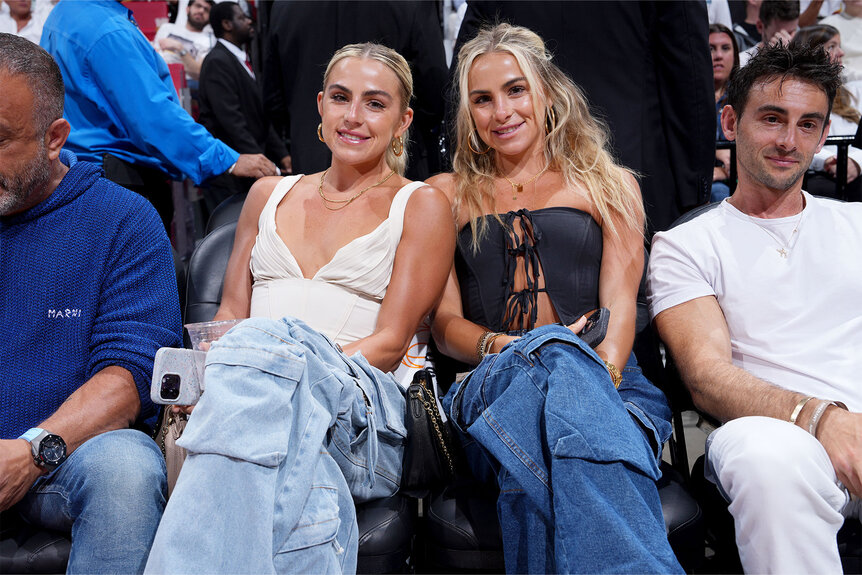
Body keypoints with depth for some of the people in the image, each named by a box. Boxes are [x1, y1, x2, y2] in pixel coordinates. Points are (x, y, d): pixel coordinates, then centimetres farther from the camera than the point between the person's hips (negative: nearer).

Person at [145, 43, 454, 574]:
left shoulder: (421, 206, 10)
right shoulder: (270, 195, 24)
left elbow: (390, 341, 0)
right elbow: (231, 313, 20)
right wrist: (199, 372, -6)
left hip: (367, 416, -2)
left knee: (271, 340, -36)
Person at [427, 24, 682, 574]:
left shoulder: (609, 184, 19)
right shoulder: (449, 193, 22)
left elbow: (620, 303, 4)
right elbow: (444, 321, 13)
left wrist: (600, 373, -19)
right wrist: (506, 347, -11)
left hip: (610, 383, 0)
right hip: (488, 388, 0)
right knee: (553, 353, -38)